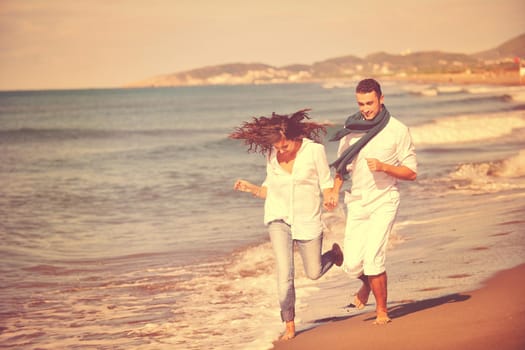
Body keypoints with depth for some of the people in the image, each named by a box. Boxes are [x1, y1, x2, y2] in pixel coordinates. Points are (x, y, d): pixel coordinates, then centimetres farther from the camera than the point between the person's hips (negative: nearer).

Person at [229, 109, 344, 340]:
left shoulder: (314, 150, -11)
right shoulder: (272, 155, -1)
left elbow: (326, 183, -5)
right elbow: (270, 188, 9)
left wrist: (329, 198, -26)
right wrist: (251, 188, -9)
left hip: (307, 219, -1)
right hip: (279, 218, 1)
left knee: (314, 273, 12)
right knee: (285, 273, -13)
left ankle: (334, 252, 46)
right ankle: (289, 325, 3)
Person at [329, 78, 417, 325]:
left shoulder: (398, 130, -5)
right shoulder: (350, 129, 5)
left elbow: (411, 173, -3)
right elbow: (342, 165, 18)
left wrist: (383, 167, -18)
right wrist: (334, 191, 1)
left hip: (384, 200, -3)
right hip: (357, 201, 3)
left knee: (373, 256, -19)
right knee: (353, 265, -3)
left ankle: (382, 311, 1)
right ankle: (368, 283, 35)